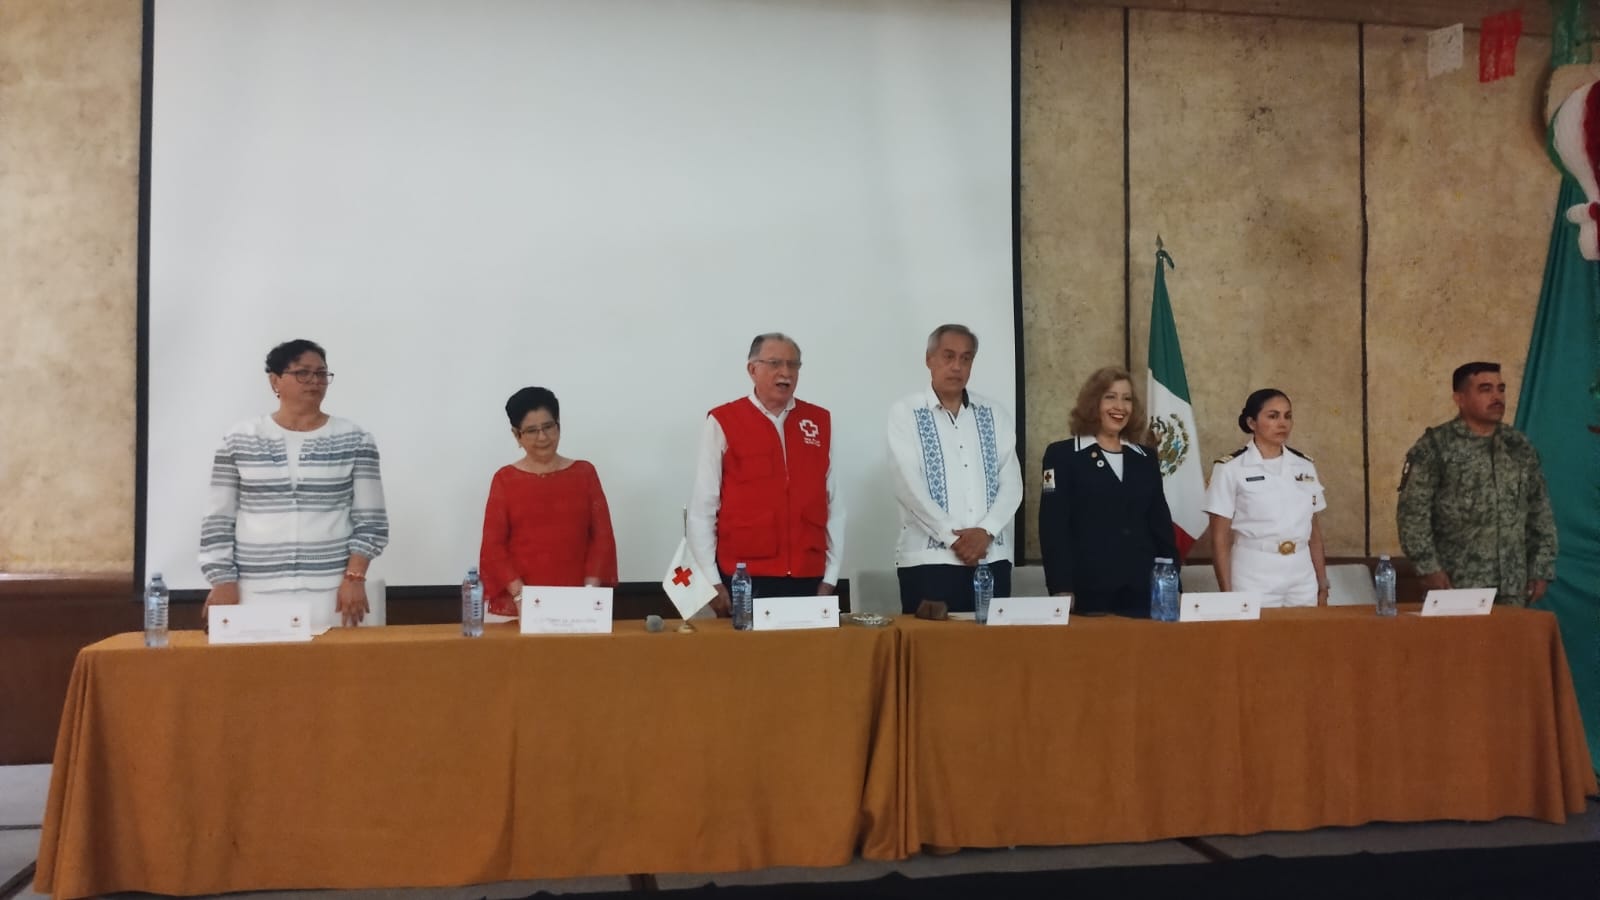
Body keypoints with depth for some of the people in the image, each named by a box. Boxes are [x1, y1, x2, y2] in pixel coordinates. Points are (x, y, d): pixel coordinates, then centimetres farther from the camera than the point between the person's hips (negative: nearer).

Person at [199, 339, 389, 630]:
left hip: (333, 589, 0)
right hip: (257, 592, 1)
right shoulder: (239, 441, 6)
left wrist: (354, 577, -8)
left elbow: (370, 521, 1)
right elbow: (218, 522, 7)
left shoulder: (354, 440, 3)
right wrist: (223, 581, -1)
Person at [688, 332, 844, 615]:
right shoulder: (722, 422, -2)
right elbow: (702, 508, -1)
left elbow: (833, 503, 7)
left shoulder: (819, 422, 8)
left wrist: (830, 576, 4)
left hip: (808, 578, 3)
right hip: (744, 579, -2)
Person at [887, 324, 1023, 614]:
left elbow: (1012, 483, 5)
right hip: (929, 558, -3)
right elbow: (910, 487, -9)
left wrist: (985, 531, -10)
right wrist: (954, 538, -13)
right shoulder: (905, 412, 0)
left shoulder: (995, 414, 11)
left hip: (992, 556, 4)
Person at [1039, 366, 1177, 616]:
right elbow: (1053, 526, -6)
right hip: (1089, 590, -4)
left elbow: (1161, 524, 15)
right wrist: (1061, 588, -14)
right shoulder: (1062, 455, 1)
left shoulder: (1146, 458, 15)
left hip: (1142, 590, 4)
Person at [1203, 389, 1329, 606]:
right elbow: (1220, 538, -5)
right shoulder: (1231, 468, -6)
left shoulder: (1304, 466, 8)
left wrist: (1323, 586, 11)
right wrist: (1227, 594, -9)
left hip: (1303, 579, 4)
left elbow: (1314, 531, 13)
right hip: (1254, 580, -4)